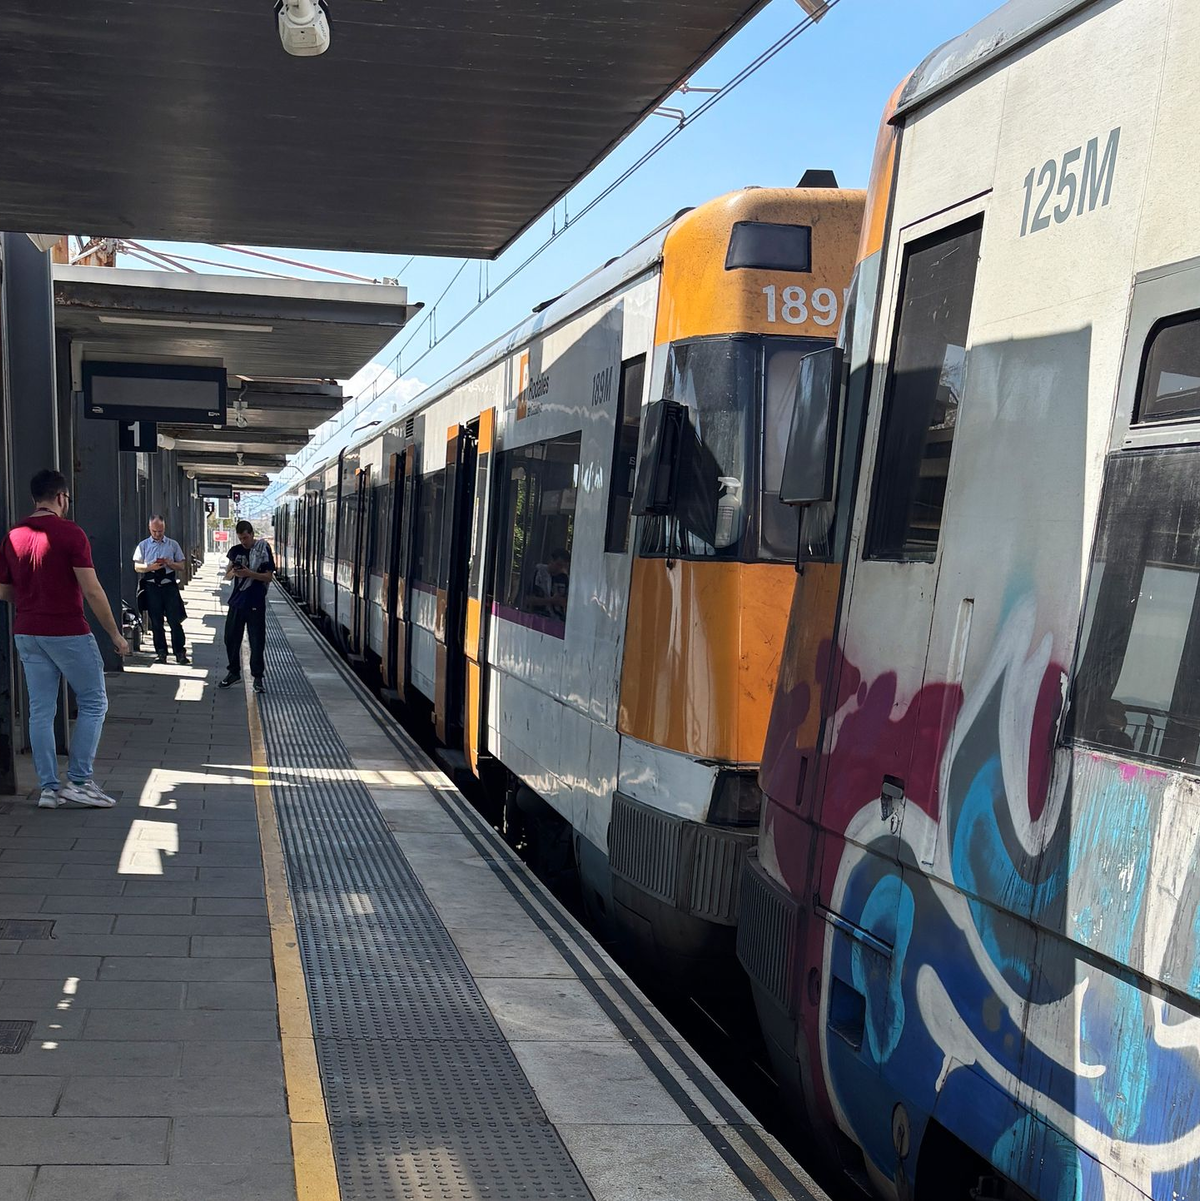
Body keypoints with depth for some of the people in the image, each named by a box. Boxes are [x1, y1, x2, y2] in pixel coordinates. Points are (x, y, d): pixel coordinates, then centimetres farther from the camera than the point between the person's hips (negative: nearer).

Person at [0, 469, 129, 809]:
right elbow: (92, 591, -15)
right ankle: (79, 781, 3)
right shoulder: (70, 533, -12)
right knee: (93, 703, 6)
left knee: (41, 710, 9)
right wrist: (115, 634, -7)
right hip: (68, 632, -6)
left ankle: (49, 787, 10)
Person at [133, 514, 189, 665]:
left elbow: (182, 566, 9)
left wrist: (170, 564, -11)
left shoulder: (173, 545, 9)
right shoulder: (143, 545, 9)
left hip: (169, 586, -1)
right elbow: (137, 567, 6)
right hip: (151, 586, 1)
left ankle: (180, 653, -1)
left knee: (175, 620, -5)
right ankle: (161, 652, 13)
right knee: (156, 621, 5)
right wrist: (150, 567, -12)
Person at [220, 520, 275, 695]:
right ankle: (234, 672, 24)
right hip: (237, 601, 4)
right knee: (231, 637, 8)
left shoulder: (263, 550, -5)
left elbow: (268, 577, -8)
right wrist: (233, 572, -13)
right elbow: (227, 576, 11)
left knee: (257, 641, -1)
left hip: (256, 603, -4)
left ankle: (258, 677, 9)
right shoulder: (235, 550, 8)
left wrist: (249, 573, -22)